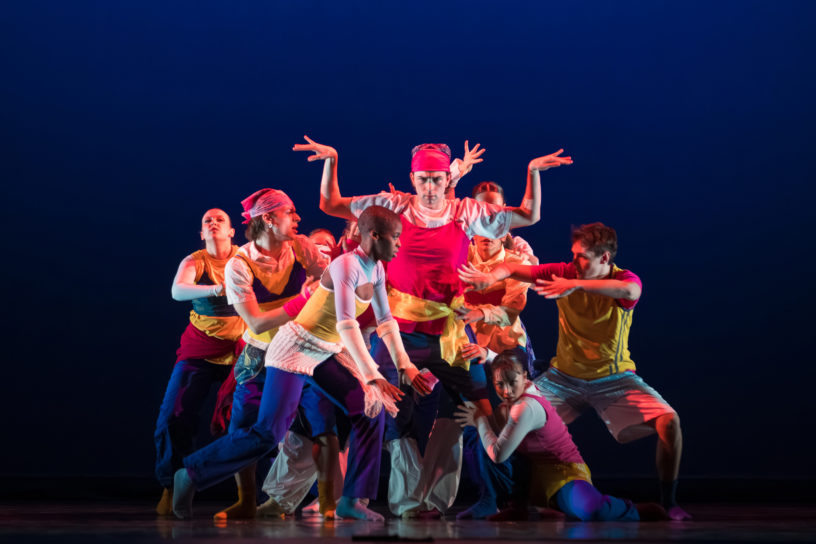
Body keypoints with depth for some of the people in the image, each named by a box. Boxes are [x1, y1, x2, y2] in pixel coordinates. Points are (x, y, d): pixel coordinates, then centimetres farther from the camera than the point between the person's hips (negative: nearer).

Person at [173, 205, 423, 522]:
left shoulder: (375, 270, 4)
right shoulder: (346, 266, -24)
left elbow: (385, 321, 12)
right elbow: (347, 325, -33)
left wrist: (405, 365, 3)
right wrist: (373, 377, -36)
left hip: (326, 354, 9)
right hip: (296, 350, -9)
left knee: (371, 412, -4)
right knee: (269, 433, -12)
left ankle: (352, 500, 2)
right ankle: (191, 474, 2)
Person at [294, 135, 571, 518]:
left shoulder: (466, 213, 4)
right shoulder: (393, 207, 3)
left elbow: (528, 216, 6)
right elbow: (330, 205, 7)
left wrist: (533, 172, -5)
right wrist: (331, 162, -4)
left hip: (446, 332, 1)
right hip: (399, 329, 0)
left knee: (452, 415, -1)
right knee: (396, 415, 2)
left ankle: (431, 498, 11)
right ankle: (407, 499, 14)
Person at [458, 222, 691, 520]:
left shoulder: (625, 280, -18)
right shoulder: (564, 273, -12)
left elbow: (629, 290, -44)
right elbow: (511, 269, -15)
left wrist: (576, 285, -49)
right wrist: (491, 276, -38)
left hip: (615, 378, -2)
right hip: (565, 376, 2)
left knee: (669, 421, -21)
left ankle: (668, 503, -3)